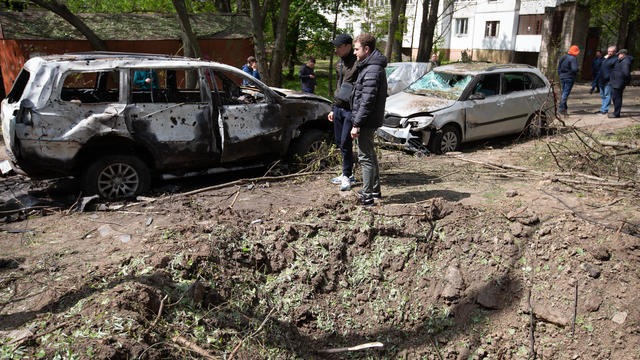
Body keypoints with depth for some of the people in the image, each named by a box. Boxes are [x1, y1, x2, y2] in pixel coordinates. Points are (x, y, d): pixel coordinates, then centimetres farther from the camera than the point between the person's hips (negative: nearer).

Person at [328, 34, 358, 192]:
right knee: (339, 142, 11)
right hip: (338, 108, 8)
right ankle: (348, 174, 22)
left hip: (350, 109, -8)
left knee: (346, 143, -6)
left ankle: (347, 176, 7)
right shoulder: (340, 64, 14)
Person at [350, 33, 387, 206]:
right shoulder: (369, 67, 14)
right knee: (370, 155, 19)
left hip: (367, 121, -11)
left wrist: (357, 124, -22)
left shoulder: (372, 70, -19)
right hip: (370, 121, 11)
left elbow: (367, 101, -24)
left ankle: (367, 196, 2)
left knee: (365, 157, -5)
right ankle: (374, 190, 32)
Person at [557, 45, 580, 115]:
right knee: (566, 93, -4)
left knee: (564, 92, 18)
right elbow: (574, 69, -25)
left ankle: (564, 107, 25)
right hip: (569, 78, -7)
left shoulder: (563, 57, 8)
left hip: (562, 77, 7)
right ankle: (561, 108, -7)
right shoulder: (573, 59, -16)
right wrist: (576, 72, -4)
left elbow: (559, 67, 14)